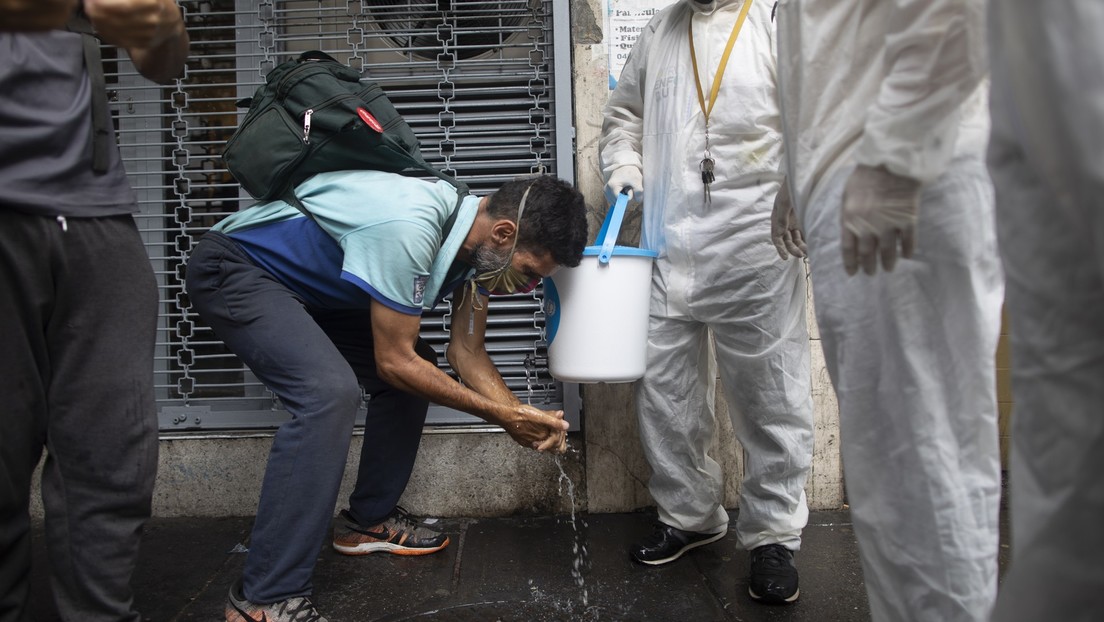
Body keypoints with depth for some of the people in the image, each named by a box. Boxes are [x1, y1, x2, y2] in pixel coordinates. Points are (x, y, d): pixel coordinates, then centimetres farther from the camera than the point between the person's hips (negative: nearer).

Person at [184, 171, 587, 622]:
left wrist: (523, 417, -16)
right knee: (330, 391, -29)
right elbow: (393, 362, -27)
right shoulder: (409, 227, -36)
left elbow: (466, 352, -2)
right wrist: (500, 413, -22)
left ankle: (369, 519, 20)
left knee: (415, 371, 5)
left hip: (308, 284, 9)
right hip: (231, 269, -9)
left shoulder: (479, 239, -8)